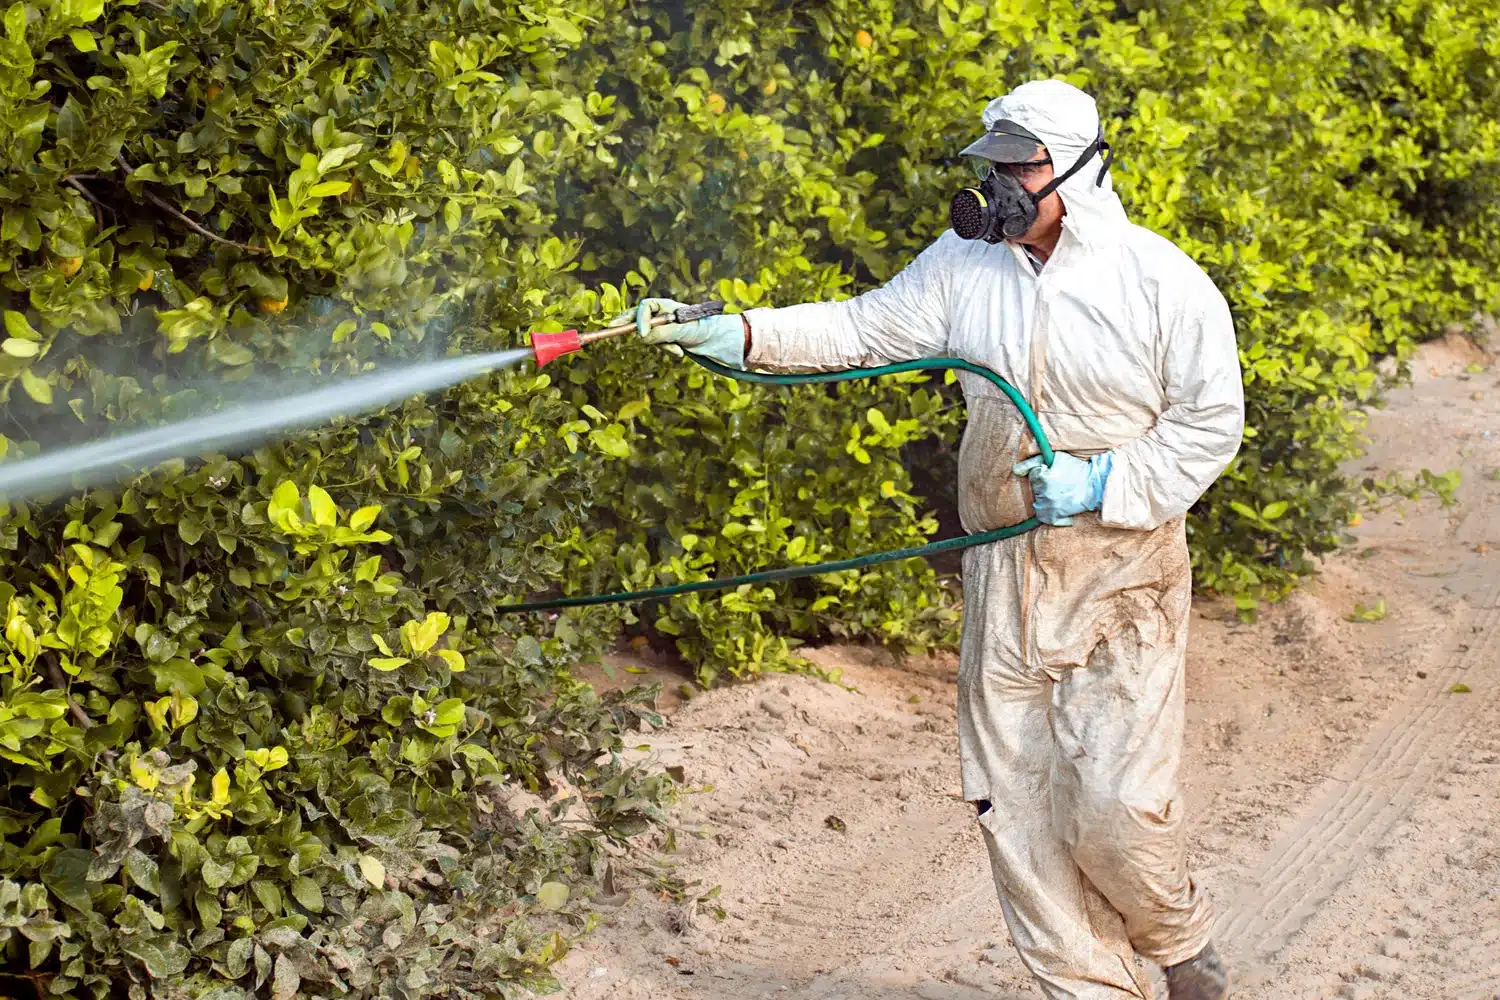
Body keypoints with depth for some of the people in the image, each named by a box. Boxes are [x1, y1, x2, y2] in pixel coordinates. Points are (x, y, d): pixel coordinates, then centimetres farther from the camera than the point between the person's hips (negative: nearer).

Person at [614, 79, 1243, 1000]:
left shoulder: (1163, 281, -9)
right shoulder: (966, 261, 4)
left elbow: (1210, 422, -6)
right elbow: (864, 329, 2)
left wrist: (1104, 484, -18)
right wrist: (732, 334, -11)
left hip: (1123, 577, -5)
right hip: (1004, 571, 5)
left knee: (1115, 801, -9)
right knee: (1014, 795, 4)